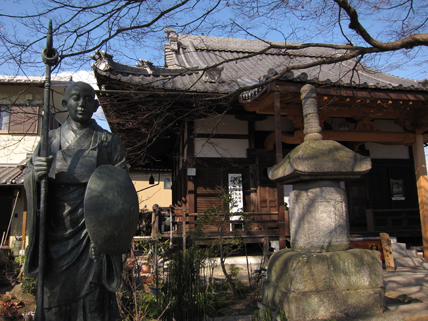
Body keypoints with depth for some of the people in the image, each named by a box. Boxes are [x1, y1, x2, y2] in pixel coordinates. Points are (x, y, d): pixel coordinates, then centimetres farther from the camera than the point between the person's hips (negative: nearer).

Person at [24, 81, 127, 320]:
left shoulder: (109, 142, 7)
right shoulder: (51, 140, 12)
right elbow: (28, 179, 9)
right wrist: (36, 174, -14)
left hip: (93, 228, -2)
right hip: (57, 230, 2)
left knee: (93, 298, -3)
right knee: (55, 295, 6)